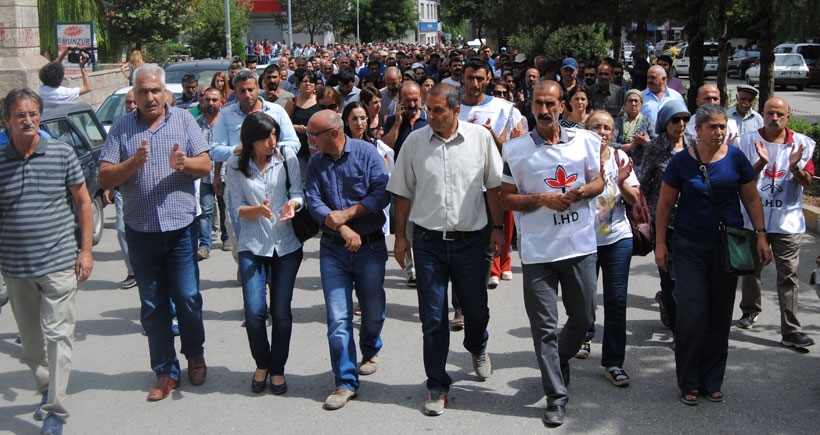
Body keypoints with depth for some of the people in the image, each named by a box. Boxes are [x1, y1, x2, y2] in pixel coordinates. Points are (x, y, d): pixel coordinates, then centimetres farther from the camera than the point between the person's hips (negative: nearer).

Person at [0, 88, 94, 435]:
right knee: (30, 340, 14)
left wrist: (86, 249, -1)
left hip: (59, 262, -2)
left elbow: (83, 200, 4)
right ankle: (46, 389, 36)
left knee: (58, 335, -4)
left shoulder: (61, 153, -3)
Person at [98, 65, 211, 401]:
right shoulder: (121, 128, 3)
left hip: (181, 228, -1)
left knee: (187, 298, 1)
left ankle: (195, 354, 27)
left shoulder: (183, 120, 3)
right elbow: (105, 178, -3)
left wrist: (183, 163, -21)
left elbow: (205, 165, -1)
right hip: (141, 231, 1)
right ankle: (165, 371, 20)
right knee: (152, 306, 8)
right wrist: (134, 162, -20)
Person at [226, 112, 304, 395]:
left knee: (281, 310, 2)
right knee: (254, 310, -8)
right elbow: (238, 208, -1)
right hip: (252, 245, 0)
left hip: (286, 243, 1)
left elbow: (298, 193, 0)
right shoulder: (236, 165, -1)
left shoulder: (287, 157, 0)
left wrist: (292, 204, -23)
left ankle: (277, 369, 22)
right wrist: (258, 210, -22)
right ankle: (261, 364, 18)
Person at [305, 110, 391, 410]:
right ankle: (346, 382, 5)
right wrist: (341, 228, -21)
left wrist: (346, 214, -17)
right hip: (333, 249, 2)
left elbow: (382, 193, -12)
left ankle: (370, 350, 43)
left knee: (373, 311, 12)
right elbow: (313, 202, -6)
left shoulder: (366, 153, -5)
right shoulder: (316, 163, 4)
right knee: (337, 318, -3)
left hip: (371, 247, -1)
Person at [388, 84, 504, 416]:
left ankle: (477, 348, 48)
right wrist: (400, 235, 4)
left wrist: (498, 228, 2)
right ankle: (437, 385, 20)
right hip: (428, 241, 0)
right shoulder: (414, 141, -1)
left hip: (471, 239, 0)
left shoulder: (480, 137, -3)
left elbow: (494, 186, 4)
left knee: (476, 308, 14)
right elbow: (403, 192, 6)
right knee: (432, 319, 5)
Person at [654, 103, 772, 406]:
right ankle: (688, 384, 9)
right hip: (691, 248, -2)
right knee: (691, 316, -5)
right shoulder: (682, 161, -4)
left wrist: (761, 236, 2)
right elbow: (665, 203, 1)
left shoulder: (735, 158, 0)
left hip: (728, 245, 2)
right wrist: (660, 243, -1)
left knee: (720, 317, 8)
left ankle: (712, 382, 21)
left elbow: (751, 199, 8)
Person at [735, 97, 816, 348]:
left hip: (787, 221, -1)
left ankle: (791, 331, -6)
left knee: (788, 275, -5)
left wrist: (795, 167, -20)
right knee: (751, 269, 16)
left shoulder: (802, 144, 2)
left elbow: (807, 183, 0)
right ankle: (750, 311, 39)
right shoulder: (748, 142, 0)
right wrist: (761, 163, -22)